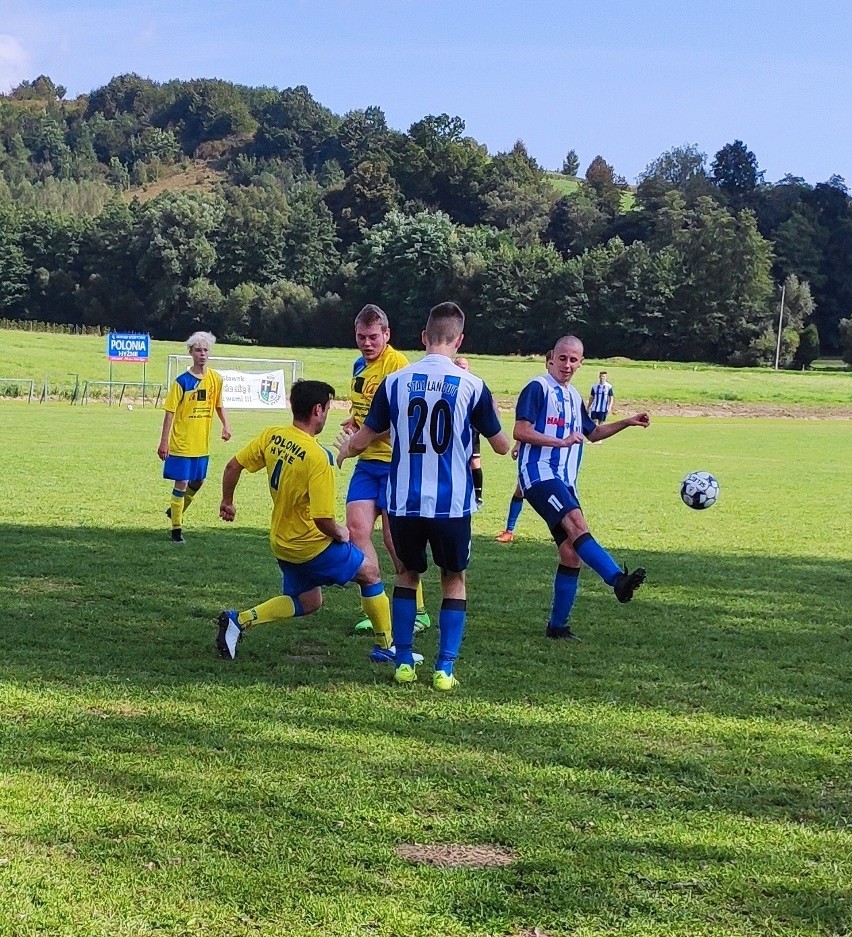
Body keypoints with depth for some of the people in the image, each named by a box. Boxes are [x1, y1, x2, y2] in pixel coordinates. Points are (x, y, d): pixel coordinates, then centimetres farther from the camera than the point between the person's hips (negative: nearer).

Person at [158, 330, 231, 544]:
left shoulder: (215, 378, 2)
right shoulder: (182, 381, -11)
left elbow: (218, 405, 17)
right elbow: (170, 412, -10)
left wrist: (225, 424, 0)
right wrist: (164, 442, -14)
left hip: (202, 444, 5)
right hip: (181, 443, -5)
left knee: (197, 482, 17)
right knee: (181, 483, -3)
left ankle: (176, 511, 41)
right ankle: (176, 528, 6)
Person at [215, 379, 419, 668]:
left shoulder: (271, 436, -6)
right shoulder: (317, 456, -27)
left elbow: (233, 466, 3)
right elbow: (323, 520, -28)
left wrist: (227, 501, 20)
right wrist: (340, 533, -7)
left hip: (281, 542, 8)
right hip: (311, 546, -8)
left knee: (306, 602, 23)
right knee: (370, 573, 12)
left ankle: (238, 620, 9)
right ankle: (385, 647, 21)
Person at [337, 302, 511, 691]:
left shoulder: (394, 382, -2)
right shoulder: (472, 386, -6)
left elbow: (361, 441, 6)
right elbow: (502, 446, 4)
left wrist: (343, 451, 29)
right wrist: (491, 411, 24)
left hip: (404, 502, 2)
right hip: (452, 504, -2)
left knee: (407, 574, 21)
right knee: (454, 580, 15)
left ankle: (403, 663, 18)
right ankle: (444, 669, 7)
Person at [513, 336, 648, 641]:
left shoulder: (574, 396, 21)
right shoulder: (537, 388, -5)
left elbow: (592, 433, 34)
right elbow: (520, 432, -14)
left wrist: (628, 422, 24)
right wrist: (561, 441, -19)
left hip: (565, 482, 9)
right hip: (539, 474, -9)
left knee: (571, 553, 3)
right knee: (576, 523, -30)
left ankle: (557, 625, 10)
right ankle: (618, 580, -44)